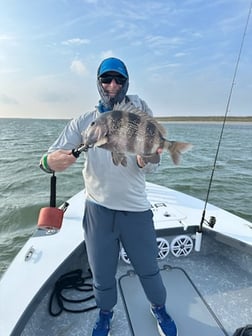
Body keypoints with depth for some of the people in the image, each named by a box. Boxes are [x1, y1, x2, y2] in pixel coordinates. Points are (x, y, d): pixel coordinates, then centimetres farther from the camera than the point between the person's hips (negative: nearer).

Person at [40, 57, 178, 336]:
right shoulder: (83, 122, 1)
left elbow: (148, 167, -5)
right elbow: (50, 158, -6)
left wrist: (144, 158, -28)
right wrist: (51, 162, -29)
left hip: (136, 210, 0)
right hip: (98, 209, 1)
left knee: (148, 269, 18)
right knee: (102, 276, 19)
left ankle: (159, 309, 52)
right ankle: (105, 313, 52)